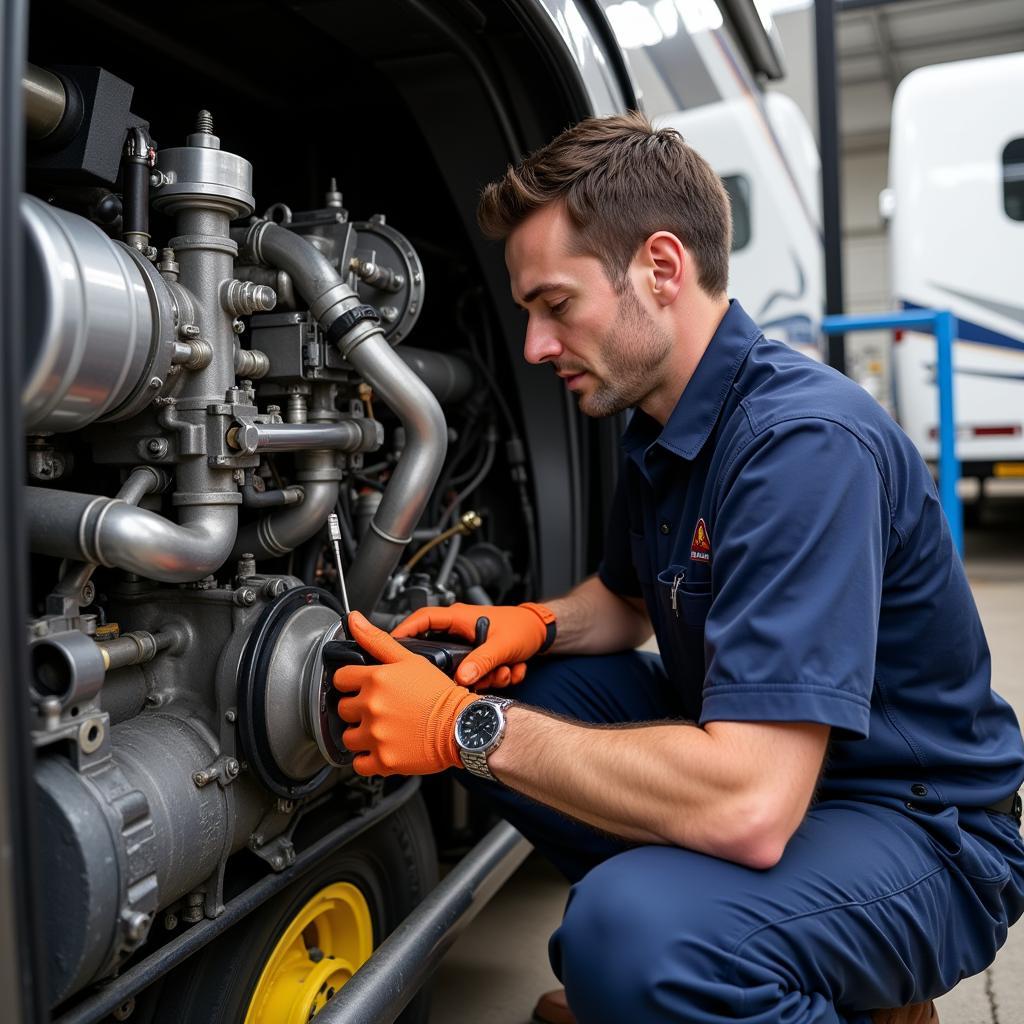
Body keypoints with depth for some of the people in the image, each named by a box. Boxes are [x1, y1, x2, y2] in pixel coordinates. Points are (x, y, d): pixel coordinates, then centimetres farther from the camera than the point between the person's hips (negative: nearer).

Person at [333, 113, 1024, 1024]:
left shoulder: (805, 442, -28)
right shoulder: (660, 422, 1)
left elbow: (747, 809, -35)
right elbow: (629, 598, 19)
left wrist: (473, 728, -26)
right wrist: (535, 628, -4)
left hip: (917, 827, -8)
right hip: (749, 751, 8)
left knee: (631, 936, -35)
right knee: (495, 687, -2)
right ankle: (638, 936, 11)